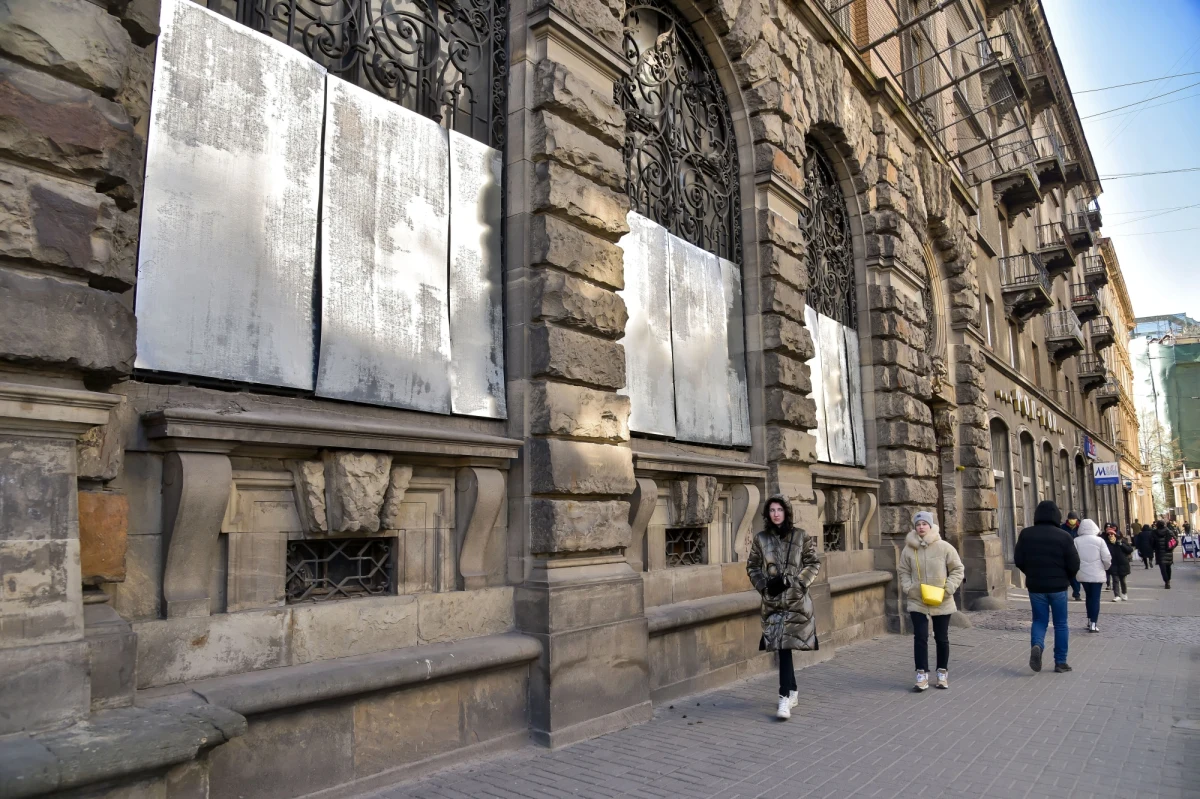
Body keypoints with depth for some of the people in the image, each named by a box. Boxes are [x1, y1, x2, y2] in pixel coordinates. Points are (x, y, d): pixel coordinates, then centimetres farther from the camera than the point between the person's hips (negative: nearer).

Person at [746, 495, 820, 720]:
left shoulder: (801, 537, 0)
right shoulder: (761, 539, 5)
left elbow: (814, 564, 0)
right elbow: (752, 566, 10)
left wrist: (790, 581, -11)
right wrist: (764, 584, -7)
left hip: (796, 600, -2)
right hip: (772, 600, 2)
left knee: (785, 646, -9)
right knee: (781, 646, 6)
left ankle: (785, 697, -6)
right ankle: (793, 691, 25)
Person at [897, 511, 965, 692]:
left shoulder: (944, 547, -9)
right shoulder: (908, 550, -4)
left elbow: (957, 569, -3)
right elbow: (903, 572, 6)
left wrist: (948, 589, -13)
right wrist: (908, 588, -9)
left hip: (941, 602, 0)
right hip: (917, 602, 0)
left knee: (942, 638, 12)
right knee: (920, 638, -4)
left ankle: (943, 672, 28)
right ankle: (922, 675, 3)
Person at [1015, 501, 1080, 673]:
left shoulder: (1026, 534, -3)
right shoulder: (1063, 536, -10)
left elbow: (1018, 560, 0)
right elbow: (1074, 564, -9)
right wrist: (1066, 579, 11)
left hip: (1035, 586, 2)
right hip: (1058, 586, -1)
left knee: (1039, 620, 11)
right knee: (1060, 624, 11)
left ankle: (1036, 645, -16)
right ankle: (1060, 662, 15)